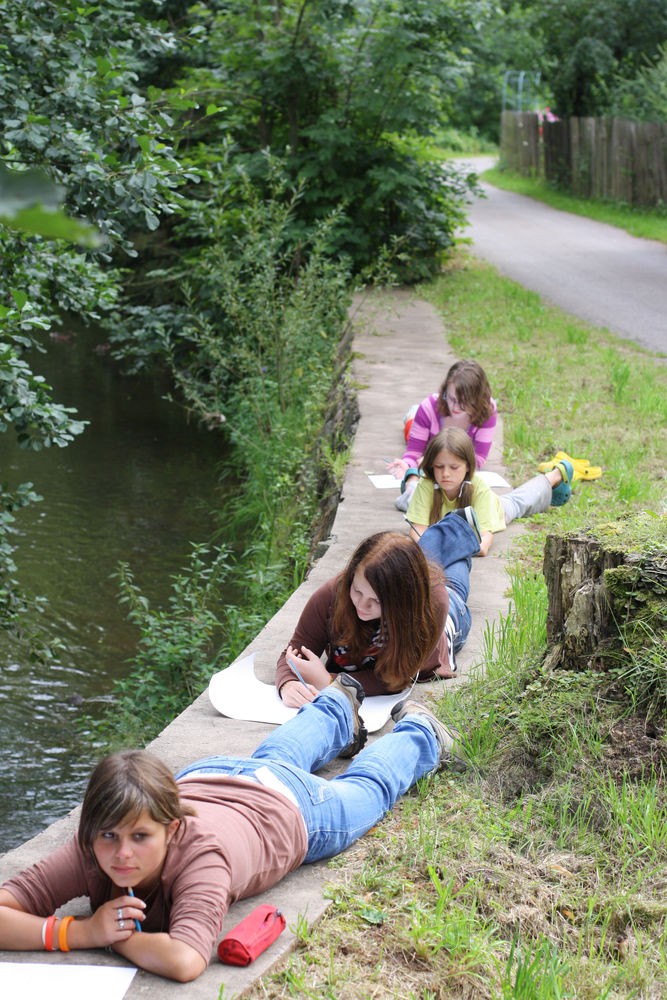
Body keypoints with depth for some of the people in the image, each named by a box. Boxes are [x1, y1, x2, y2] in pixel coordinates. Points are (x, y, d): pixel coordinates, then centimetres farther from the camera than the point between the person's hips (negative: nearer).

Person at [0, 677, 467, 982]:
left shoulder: (202, 854, -51)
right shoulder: (91, 853, -40)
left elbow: (185, 961, -65)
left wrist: (117, 934, -52)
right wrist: (80, 931, -57)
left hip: (285, 805, -4)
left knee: (369, 786, 28)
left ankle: (419, 733, 57)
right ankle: (339, 704, 66)